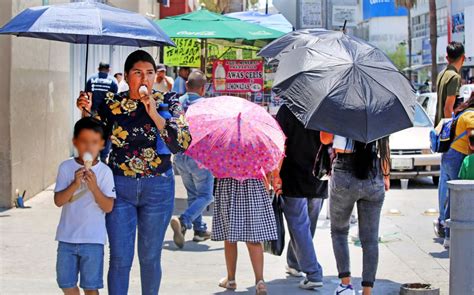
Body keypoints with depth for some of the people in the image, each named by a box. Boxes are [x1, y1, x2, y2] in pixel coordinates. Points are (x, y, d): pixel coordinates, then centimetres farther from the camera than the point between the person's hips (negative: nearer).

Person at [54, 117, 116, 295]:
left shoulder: (105, 172, -7)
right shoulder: (66, 167, -3)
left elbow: (108, 207, -10)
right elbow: (58, 201, -8)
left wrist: (94, 187, -24)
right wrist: (75, 184, -22)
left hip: (93, 239, -2)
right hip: (67, 237, 2)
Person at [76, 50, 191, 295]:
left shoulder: (167, 103, -1)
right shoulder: (112, 104, 1)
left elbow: (183, 143, -12)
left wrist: (154, 114, -19)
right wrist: (87, 112, -9)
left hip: (158, 188, 0)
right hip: (119, 187, 0)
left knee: (150, 257, 11)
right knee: (120, 258, -2)